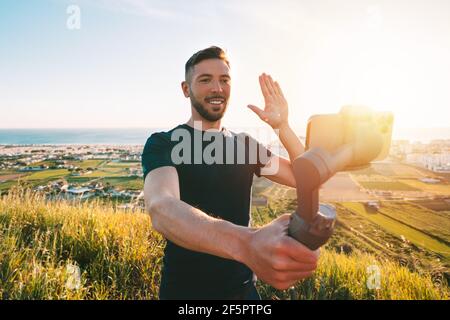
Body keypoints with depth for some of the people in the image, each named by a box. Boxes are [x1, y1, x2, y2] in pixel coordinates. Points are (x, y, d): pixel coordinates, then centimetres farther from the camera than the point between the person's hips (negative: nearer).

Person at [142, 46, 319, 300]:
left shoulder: (244, 144, 3)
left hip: (244, 289, 5)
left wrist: (282, 126, -13)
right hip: (186, 291, -4)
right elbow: (162, 210, -34)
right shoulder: (162, 144, -14)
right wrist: (247, 243, -52)